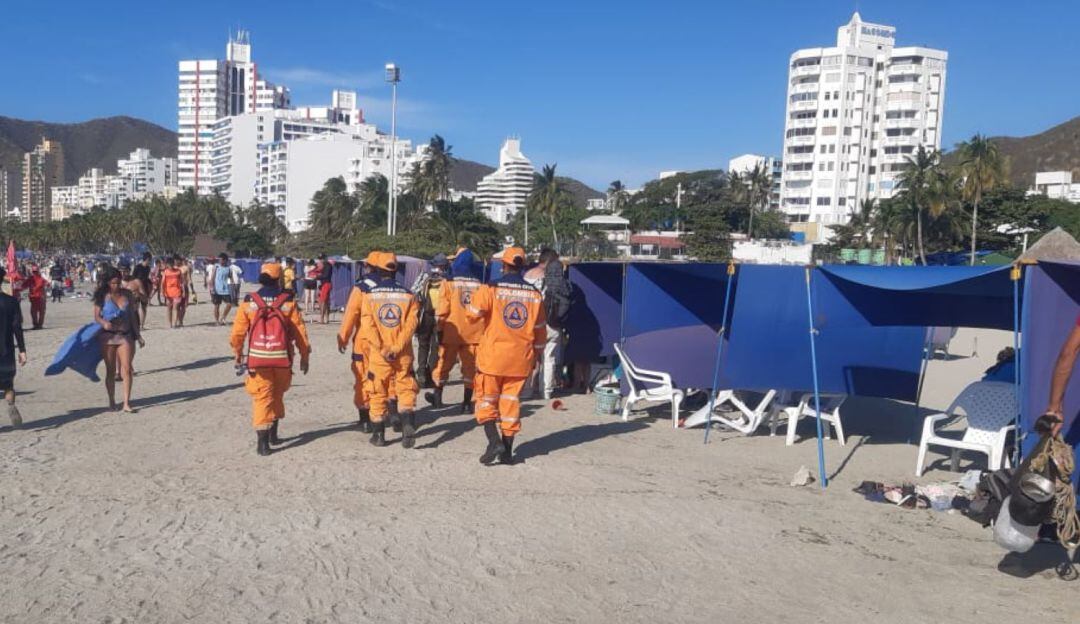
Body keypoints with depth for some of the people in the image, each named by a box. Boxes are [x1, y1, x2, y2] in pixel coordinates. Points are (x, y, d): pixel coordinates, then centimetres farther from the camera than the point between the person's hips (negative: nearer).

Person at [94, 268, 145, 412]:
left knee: (127, 369, -7)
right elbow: (96, 316, -6)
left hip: (125, 335, 2)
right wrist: (104, 323, -28)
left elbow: (132, 315, 10)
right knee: (110, 370, 8)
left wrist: (138, 335, 9)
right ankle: (112, 401, 20)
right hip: (108, 336, -2)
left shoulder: (127, 294, 5)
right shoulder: (103, 296, -2)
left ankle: (126, 403, -5)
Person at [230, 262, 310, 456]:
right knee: (277, 394, 20)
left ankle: (262, 440, -8)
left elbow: (238, 332, 2)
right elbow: (300, 332, 0)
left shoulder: (249, 303, -1)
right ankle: (272, 433, 29)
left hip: (258, 358, -1)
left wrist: (238, 354, 17)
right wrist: (304, 356, 10)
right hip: (282, 358, 1)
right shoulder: (288, 302, -2)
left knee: (262, 397, 2)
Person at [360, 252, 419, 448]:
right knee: (406, 390, 8)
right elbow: (411, 324, -7)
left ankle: (378, 435, 16)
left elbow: (368, 326, -10)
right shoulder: (408, 295, 2)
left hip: (378, 355, -1)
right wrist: (397, 348, -11)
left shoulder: (370, 295, -2)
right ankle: (408, 426, -12)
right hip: (404, 355, 1)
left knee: (379, 393, 10)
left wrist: (382, 349, -11)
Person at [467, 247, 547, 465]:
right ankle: (507, 451, 14)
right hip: (521, 359, 3)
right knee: (511, 402, 11)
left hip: (493, 355, -3)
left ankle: (494, 441, -10)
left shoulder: (490, 288, -9)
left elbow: (474, 311, -11)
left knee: (486, 399, 8)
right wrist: (535, 354, 22)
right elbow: (540, 330, 10)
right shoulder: (534, 294, 4)